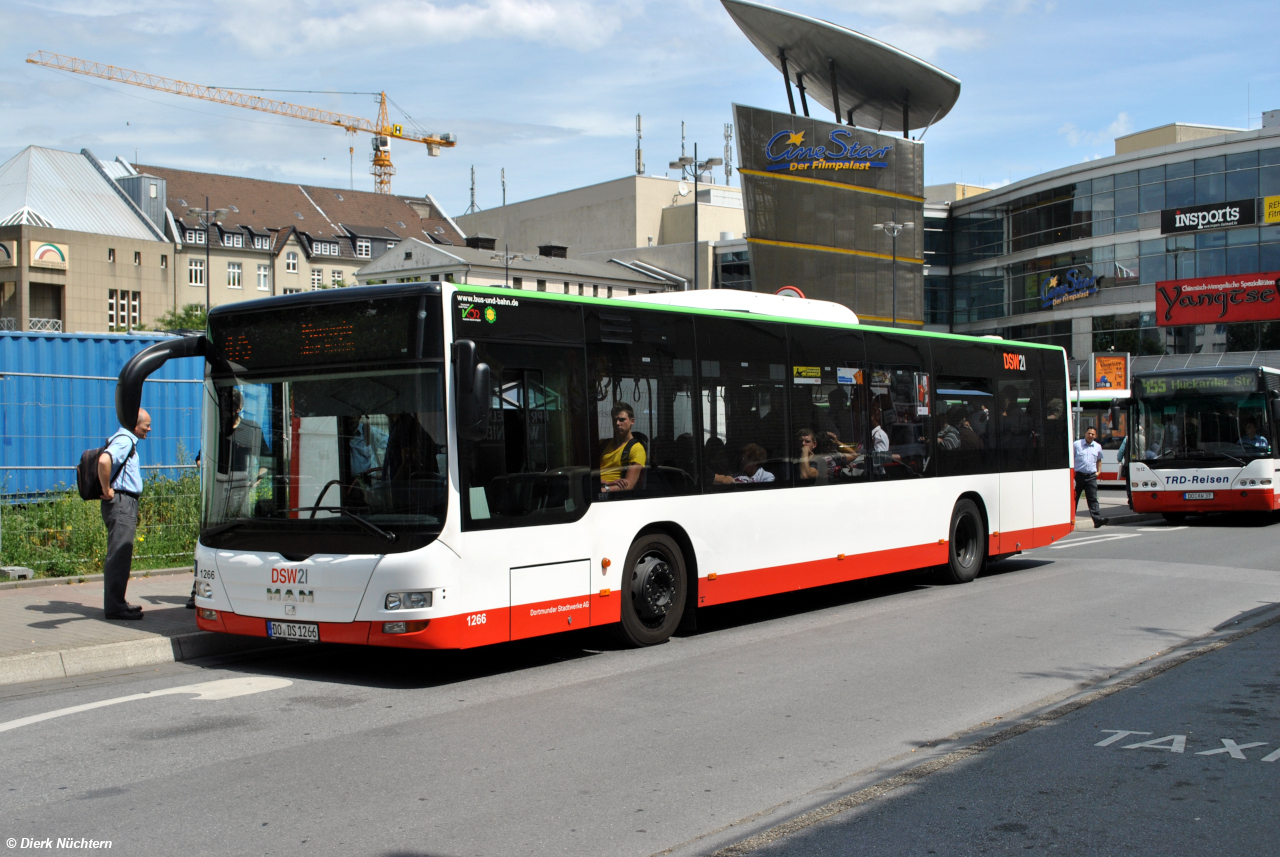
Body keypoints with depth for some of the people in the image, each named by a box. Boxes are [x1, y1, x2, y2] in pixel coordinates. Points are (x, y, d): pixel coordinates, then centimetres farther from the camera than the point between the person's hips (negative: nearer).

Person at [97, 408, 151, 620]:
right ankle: (114, 606, -7)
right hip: (121, 502, -11)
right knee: (119, 554, -9)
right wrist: (107, 490, -22)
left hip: (125, 504, 11)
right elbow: (104, 461, -32)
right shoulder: (124, 440, -13)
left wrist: (108, 490, 22)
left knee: (120, 554, 14)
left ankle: (116, 602, 21)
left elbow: (105, 461, 33)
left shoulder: (126, 440, 18)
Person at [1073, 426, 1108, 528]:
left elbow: (1099, 459, 28)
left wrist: (1098, 471, 17)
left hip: (1091, 476, 2)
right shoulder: (1076, 444, 0)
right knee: (1074, 498, 5)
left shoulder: (1098, 447, 11)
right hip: (1078, 475, -2)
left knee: (1093, 499, -6)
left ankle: (1098, 519, -15)